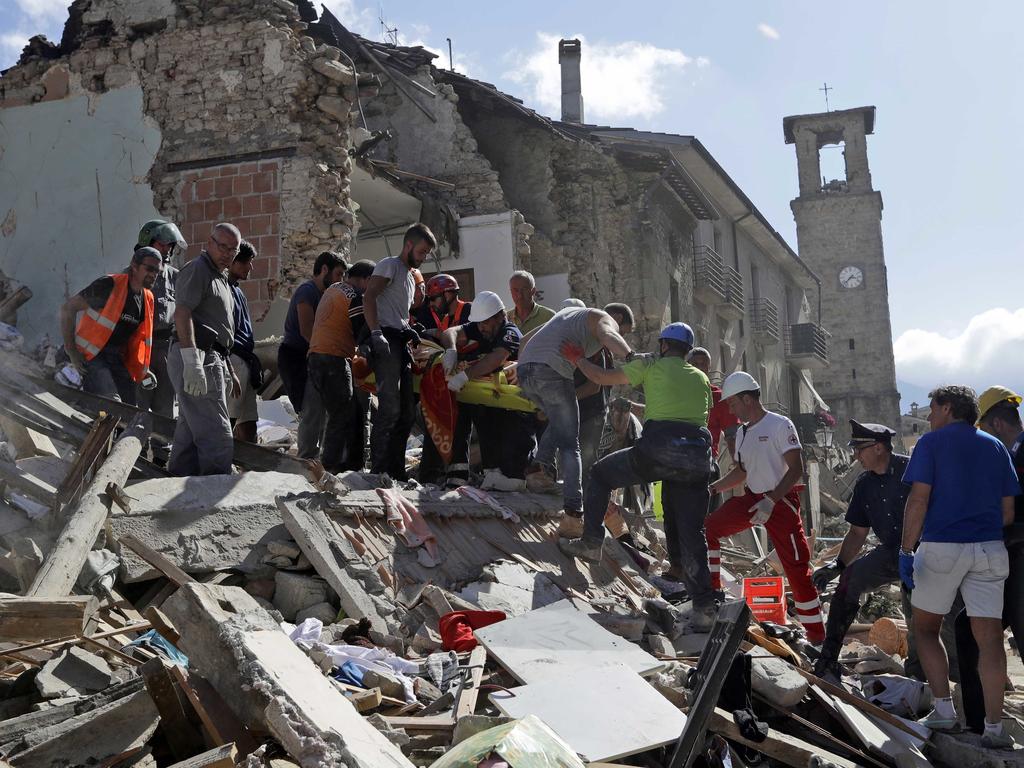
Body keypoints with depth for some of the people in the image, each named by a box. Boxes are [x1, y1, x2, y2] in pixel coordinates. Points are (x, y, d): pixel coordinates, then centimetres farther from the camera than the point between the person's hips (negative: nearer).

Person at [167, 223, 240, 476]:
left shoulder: (220, 276, 26)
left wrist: (229, 371, 28)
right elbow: (182, 313, -19)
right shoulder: (197, 269, -6)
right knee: (217, 437, -13)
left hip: (213, 359, 10)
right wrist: (192, 362, -28)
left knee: (189, 433, 13)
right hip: (198, 358, -10)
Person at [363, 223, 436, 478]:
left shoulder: (410, 275, 29)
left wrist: (410, 332, 13)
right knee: (391, 407, -16)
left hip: (401, 343, 10)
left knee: (407, 411, 8)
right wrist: (376, 332, -26)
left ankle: (396, 469, 13)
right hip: (386, 340, -10)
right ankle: (379, 469, -15)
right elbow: (369, 297, -14)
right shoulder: (390, 265, 1)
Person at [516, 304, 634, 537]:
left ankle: (541, 467, 8)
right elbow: (609, 338, -13)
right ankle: (573, 514, -11)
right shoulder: (605, 320, 12)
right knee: (569, 444, 0)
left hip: (524, 369, 7)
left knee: (558, 423, 30)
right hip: (552, 371, -7)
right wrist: (631, 357, -27)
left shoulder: (569, 313, 35)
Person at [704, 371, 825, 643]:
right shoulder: (742, 432, 11)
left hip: (781, 501, -7)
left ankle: (817, 636, 3)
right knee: (707, 529, -2)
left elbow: (796, 470, -17)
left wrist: (771, 501, -25)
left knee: (797, 568, -6)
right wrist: (712, 488, 8)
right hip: (753, 498, 7)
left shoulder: (780, 425, -12)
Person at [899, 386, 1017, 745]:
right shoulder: (995, 446, 13)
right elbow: (1008, 511, 11)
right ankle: (994, 727, -3)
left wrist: (906, 551, -10)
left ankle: (945, 711, 7)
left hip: (941, 547, -3)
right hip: (989, 550, 3)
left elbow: (918, 500, -10)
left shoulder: (931, 442, 0)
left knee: (925, 628, 13)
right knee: (989, 635, 1)